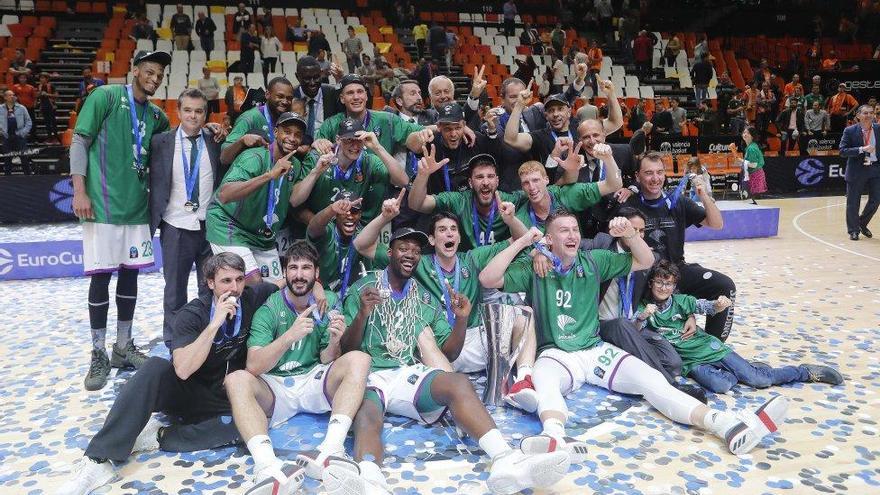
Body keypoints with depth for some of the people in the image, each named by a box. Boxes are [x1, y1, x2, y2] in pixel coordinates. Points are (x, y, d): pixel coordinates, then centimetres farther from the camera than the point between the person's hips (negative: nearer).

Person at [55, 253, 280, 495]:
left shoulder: (253, 299, -10)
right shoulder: (192, 314, -15)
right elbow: (182, 370, -29)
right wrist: (214, 324, -34)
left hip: (226, 400, 1)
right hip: (187, 391, -1)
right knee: (155, 368, -33)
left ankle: (159, 437, -22)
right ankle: (100, 460, -33)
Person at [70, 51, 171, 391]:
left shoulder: (157, 116, 13)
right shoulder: (105, 96, -3)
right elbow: (79, 140, -7)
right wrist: (79, 190, -15)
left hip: (137, 205, 6)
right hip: (103, 203, -6)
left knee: (130, 274, 10)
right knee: (101, 277, -1)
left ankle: (123, 348, 22)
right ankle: (99, 356, 10)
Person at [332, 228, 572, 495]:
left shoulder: (426, 299, 21)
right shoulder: (363, 288, 11)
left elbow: (449, 354, 17)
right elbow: (346, 349, 3)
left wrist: (462, 319, -2)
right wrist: (362, 315, -16)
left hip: (411, 375, 2)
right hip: (372, 376, -2)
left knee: (459, 382, -30)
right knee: (366, 415, -38)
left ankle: (506, 460, -50)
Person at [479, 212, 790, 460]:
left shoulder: (594, 261, 8)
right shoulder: (535, 268, -2)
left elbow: (645, 261, 12)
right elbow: (488, 279, -14)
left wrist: (629, 234, -8)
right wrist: (522, 242, -17)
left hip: (596, 349, 4)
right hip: (555, 354, -3)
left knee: (651, 380, -18)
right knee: (544, 383, -40)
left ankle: (732, 429, -32)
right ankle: (557, 440, -71)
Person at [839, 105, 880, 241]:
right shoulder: (850, 131, -5)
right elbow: (842, 151, -12)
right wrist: (861, 149, -21)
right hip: (857, 170, -3)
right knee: (853, 203, 4)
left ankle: (862, 224, 28)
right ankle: (853, 230, 19)